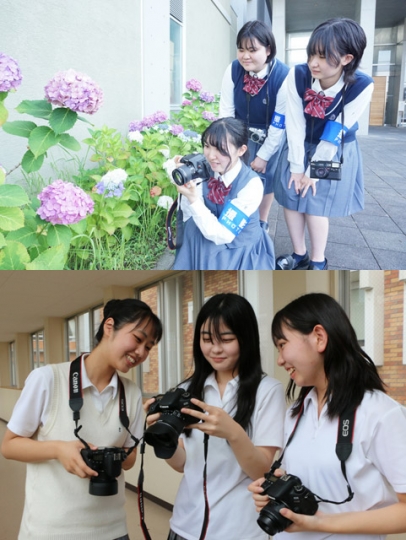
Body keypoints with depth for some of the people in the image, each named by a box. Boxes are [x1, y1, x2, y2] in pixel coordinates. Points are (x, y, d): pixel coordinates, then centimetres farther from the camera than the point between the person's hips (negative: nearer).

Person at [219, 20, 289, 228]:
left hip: (272, 134, -2)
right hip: (243, 130, 2)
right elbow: (226, 112, -14)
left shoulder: (283, 77, -32)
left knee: (266, 175, 3)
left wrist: (264, 155, -17)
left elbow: (279, 123, -24)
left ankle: (262, 222, 21)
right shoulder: (233, 70, -23)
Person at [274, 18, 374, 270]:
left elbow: (335, 134, -23)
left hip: (335, 153, -3)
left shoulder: (361, 86, -29)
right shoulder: (298, 75, -25)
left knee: (315, 204, -5)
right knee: (291, 199, 3)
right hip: (301, 147, 3)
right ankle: (299, 255, 19)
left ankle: (318, 261, 12)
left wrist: (314, 171, -16)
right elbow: (295, 124, -18)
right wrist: (297, 166, -14)